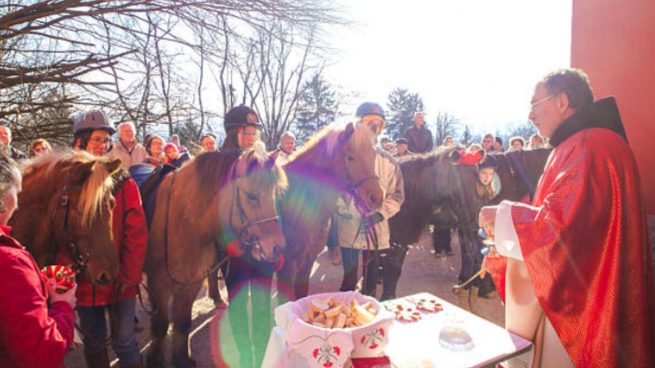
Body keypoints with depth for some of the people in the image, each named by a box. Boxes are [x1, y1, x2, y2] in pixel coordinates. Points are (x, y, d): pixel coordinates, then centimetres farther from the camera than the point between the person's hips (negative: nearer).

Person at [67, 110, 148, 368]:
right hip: (83, 281, 2)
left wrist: (130, 275, -14)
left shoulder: (124, 183, -6)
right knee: (93, 342, 18)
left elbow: (137, 233, -9)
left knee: (124, 342, 7)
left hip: (119, 281, -2)